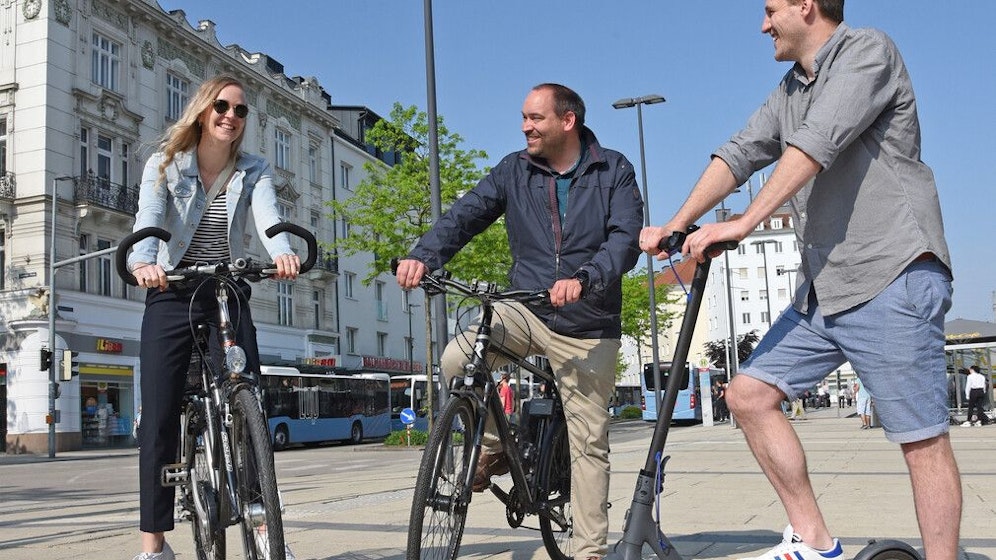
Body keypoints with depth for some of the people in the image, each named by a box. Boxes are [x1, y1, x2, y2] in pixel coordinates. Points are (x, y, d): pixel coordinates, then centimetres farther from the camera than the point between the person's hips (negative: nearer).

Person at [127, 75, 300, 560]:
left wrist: (282, 253, -40)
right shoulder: (165, 165, 0)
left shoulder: (253, 171, 3)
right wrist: (143, 261, -41)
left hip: (230, 298, 1)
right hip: (171, 298, -1)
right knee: (159, 419, -3)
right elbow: (148, 218, -19)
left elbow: (268, 218, -17)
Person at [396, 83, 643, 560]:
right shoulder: (514, 170, 4)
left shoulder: (613, 171, -2)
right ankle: (494, 445, 3)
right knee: (457, 360, -24)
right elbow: (466, 214, -6)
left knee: (588, 442, 2)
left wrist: (583, 278, -33)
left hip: (588, 328, -2)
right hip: (526, 310, 2)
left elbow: (626, 237, -14)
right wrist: (424, 256, -25)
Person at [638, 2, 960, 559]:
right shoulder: (790, 90, 19)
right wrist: (677, 226, -4)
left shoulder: (868, 51, -6)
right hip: (823, 288, 9)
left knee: (923, 440, -6)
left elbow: (817, 143, -20)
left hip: (892, 278, -8)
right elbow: (739, 154, 9)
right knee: (749, 394, 4)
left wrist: (742, 224, -26)